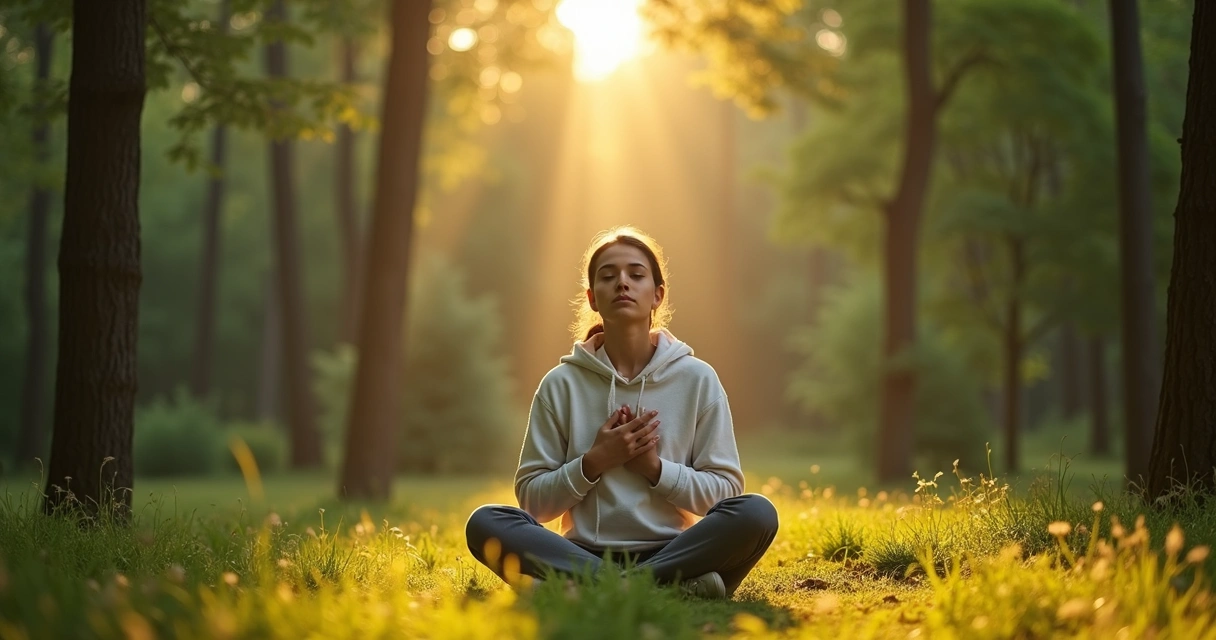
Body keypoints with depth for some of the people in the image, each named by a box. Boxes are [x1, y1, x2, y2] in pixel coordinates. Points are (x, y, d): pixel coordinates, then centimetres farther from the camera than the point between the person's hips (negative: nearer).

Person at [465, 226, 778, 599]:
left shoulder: (697, 379, 5)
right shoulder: (561, 384, 6)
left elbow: (725, 490, 4)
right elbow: (532, 498, 5)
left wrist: (655, 466, -10)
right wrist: (594, 462, -9)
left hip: (672, 551, 0)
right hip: (584, 555, 0)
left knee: (757, 513, -29)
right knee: (485, 523, -27)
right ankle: (672, 586, -33)